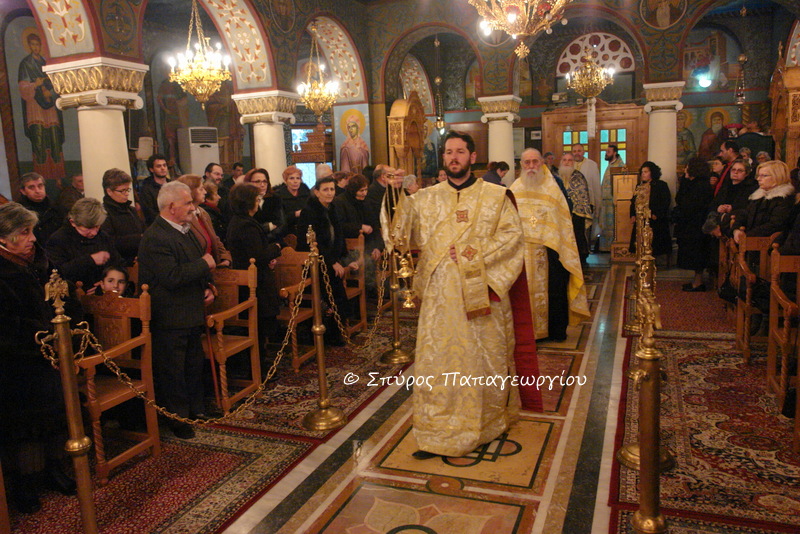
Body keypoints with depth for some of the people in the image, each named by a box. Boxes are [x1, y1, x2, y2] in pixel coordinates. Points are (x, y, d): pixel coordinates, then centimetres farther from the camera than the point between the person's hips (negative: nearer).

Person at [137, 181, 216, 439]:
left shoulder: (185, 231, 13)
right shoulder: (155, 238, -19)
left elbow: (198, 266, 24)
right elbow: (172, 277, -28)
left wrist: (208, 288, 6)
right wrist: (205, 264, -18)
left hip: (192, 314, 10)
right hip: (170, 319, -9)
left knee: (194, 365, 19)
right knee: (172, 372, 4)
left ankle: (195, 410, 35)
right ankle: (178, 419, 19)